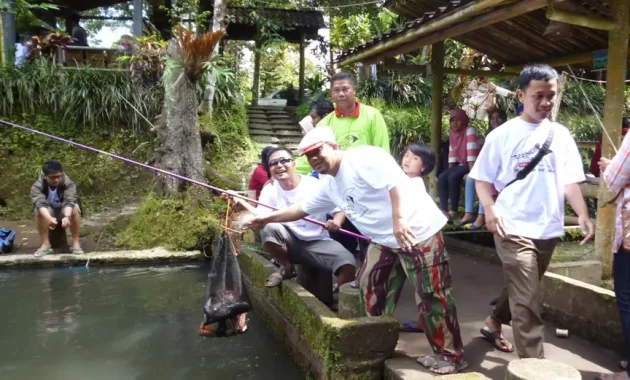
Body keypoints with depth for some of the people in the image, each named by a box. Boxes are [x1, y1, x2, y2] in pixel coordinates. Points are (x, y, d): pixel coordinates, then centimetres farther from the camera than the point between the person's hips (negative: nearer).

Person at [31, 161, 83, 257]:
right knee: (38, 211, -32)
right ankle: (45, 244, -22)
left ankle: (76, 243, -24)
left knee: (75, 208, -34)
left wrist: (67, 216, -60)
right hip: (48, 211, 1)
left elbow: (69, 201, -39)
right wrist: (49, 218, -60)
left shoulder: (69, 183, -24)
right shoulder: (37, 186, -23)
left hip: (65, 211, -1)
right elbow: (40, 203, -40)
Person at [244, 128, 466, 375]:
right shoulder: (328, 185, 12)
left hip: (417, 231, -9)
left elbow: (396, 182, -24)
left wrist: (398, 220, -31)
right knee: (370, 286, 15)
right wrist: (266, 219, 21)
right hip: (384, 239, 9)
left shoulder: (362, 157, -15)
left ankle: (451, 356, 11)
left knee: (431, 296, -3)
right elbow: (302, 209, 21)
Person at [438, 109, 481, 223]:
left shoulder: (470, 130, -15)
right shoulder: (453, 133, 9)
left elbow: (472, 152, -23)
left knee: (453, 177, -28)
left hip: (472, 165, -8)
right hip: (461, 164, 8)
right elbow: (452, 153, 11)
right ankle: (443, 210, -18)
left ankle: (454, 211, -21)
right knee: (442, 177, -12)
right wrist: (449, 170, 3)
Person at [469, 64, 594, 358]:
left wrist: (583, 215, -12)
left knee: (521, 291, 21)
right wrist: (490, 208, -17)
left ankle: (493, 323, 46)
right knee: (527, 299, -7)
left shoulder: (560, 135, 6)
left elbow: (570, 181, 4)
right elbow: (482, 178, 0)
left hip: (548, 229, 5)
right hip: (513, 229, -4)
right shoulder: (502, 135, -3)